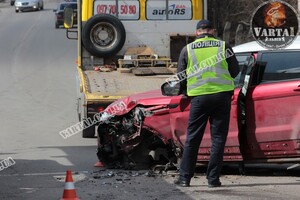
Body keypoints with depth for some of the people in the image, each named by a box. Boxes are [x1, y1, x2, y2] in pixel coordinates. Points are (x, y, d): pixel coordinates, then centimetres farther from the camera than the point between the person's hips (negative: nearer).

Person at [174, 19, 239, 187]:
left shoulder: (187, 49, 4)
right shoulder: (224, 46, 2)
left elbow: (181, 77, 8)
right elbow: (235, 71, 8)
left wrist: (185, 92, 27)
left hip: (199, 97, 0)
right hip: (222, 95, 0)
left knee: (192, 139, 8)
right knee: (218, 138, 5)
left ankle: (185, 177, 7)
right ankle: (213, 178, 3)